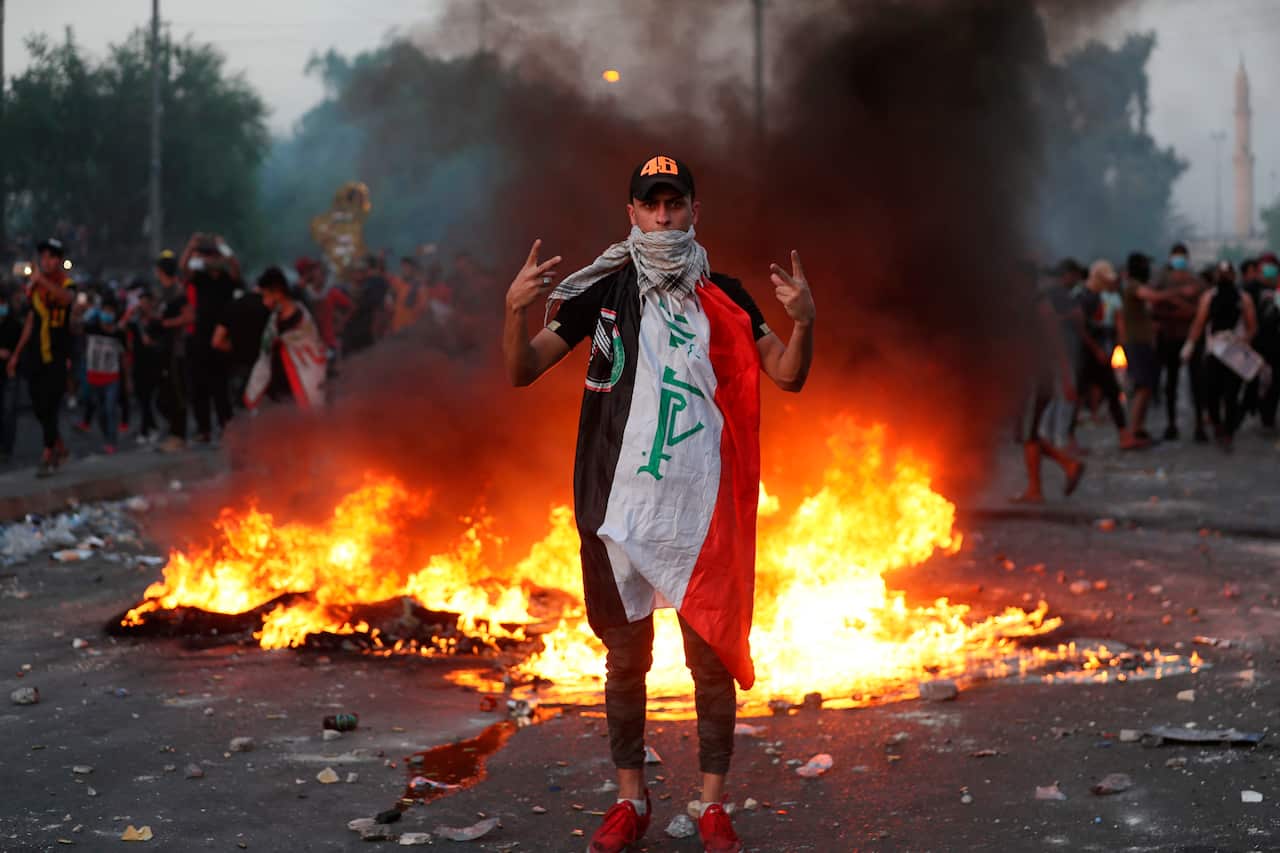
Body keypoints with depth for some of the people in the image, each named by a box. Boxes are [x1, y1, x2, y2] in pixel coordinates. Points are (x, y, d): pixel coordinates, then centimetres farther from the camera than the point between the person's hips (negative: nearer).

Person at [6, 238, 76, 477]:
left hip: (58, 356, -6)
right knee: (39, 406, 8)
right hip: (38, 355, 6)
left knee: (49, 406, -10)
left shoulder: (67, 285, -7)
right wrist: (16, 353, 16)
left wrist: (43, 280, -45)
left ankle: (48, 457, -4)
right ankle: (60, 448, 25)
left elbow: (67, 297, -34)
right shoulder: (35, 287, 11)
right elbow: (31, 322, 17)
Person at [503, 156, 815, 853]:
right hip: (617, 507, 0)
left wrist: (802, 321, -17)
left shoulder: (721, 296, 4)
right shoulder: (601, 291, 3)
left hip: (702, 510, 0)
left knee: (711, 657, 3)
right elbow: (522, 372, 1)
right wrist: (515, 310, -19)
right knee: (625, 658, 9)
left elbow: (787, 376, 3)